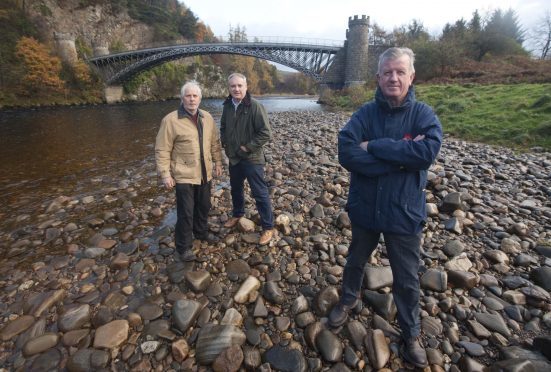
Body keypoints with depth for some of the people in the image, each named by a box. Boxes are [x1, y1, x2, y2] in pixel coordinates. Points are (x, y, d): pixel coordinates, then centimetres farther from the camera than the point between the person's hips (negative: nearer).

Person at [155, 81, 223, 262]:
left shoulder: (207, 117, 5)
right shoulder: (171, 120, -12)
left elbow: (215, 143, 12)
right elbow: (162, 150, -10)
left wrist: (218, 162, 10)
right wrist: (165, 174, -13)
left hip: (205, 174, 5)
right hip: (184, 175, -5)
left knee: (204, 206, 20)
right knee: (185, 212, 1)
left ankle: (201, 232, 43)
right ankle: (184, 247, 18)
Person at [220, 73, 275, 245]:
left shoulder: (255, 106, -17)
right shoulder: (227, 106, 3)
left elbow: (266, 133, -20)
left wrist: (248, 147, -18)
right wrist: (225, 143, 5)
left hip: (251, 158, -7)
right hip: (233, 157, 7)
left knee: (260, 193, 0)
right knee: (235, 189, 23)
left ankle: (268, 227, 14)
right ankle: (237, 214, 48)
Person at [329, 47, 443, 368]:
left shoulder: (424, 114, -7)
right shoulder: (365, 113, -6)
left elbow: (427, 152, -26)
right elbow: (346, 153, -22)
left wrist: (374, 146, -23)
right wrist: (400, 157, -25)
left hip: (404, 213, -1)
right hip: (365, 208, 1)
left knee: (407, 279, 15)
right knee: (356, 262, 23)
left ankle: (411, 334, 41)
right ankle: (349, 299, 53)